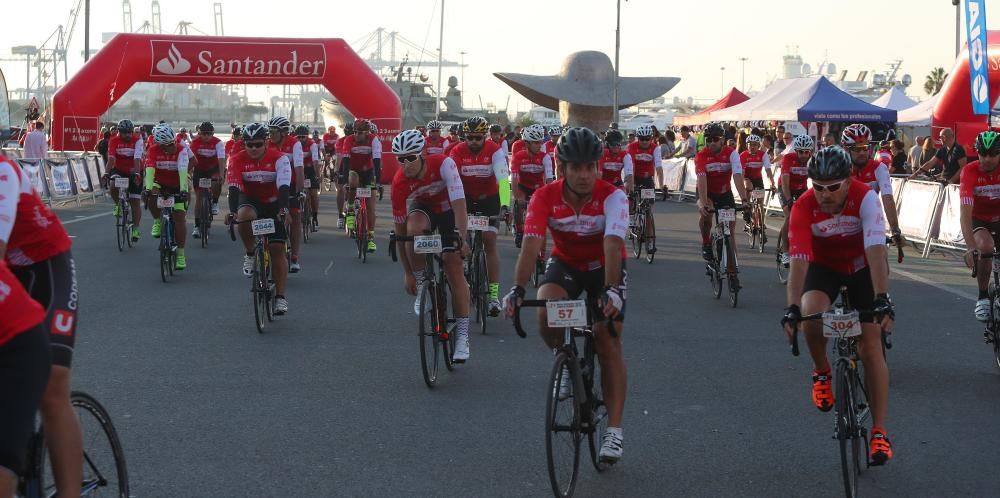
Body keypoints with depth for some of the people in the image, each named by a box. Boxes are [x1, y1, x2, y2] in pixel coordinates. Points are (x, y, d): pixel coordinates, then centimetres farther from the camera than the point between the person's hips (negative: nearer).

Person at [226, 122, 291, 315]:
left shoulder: (279, 158, -19)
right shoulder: (237, 160, -15)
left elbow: (284, 186, -29)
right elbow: (234, 188, -25)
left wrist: (283, 209, -46)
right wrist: (232, 211, -41)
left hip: (273, 204, 0)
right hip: (250, 201, 0)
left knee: (277, 249, -10)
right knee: (244, 216, -37)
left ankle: (280, 297, -7)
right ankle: (250, 254, -12)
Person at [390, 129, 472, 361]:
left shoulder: (444, 164, -33)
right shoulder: (399, 182, -26)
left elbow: (459, 203, -37)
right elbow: (400, 230, -21)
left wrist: (462, 239, -48)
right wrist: (408, 273, -19)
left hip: (449, 210, -1)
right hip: (422, 209, 1)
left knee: (454, 266, -13)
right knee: (414, 227, -36)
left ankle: (462, 333, -7)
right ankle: (422, 285, -18)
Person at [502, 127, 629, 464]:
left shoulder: (612, 197, -27)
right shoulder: (545, 198, -22)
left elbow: (613, 245, -40)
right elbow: (531, 245, -32)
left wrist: (611, 290, -55)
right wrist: (517, 289, -47)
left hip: (604, 268, -1)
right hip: (565, 264, 1)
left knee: (609, 344, -9)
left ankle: (614, 430, -3)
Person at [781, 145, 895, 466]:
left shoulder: (865, 198, -31)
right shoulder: (803, 207, -27)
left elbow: (876, 250, -39)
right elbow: (798, 259, -34)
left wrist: (882, 300, -50)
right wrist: (792, 307, -46)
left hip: (862, 268, -1)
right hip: (824, 267, 1)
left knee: (871, 344, -10)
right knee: (811, 312, -32)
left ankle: (879, 432, -4)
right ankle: (822, 372, -2)